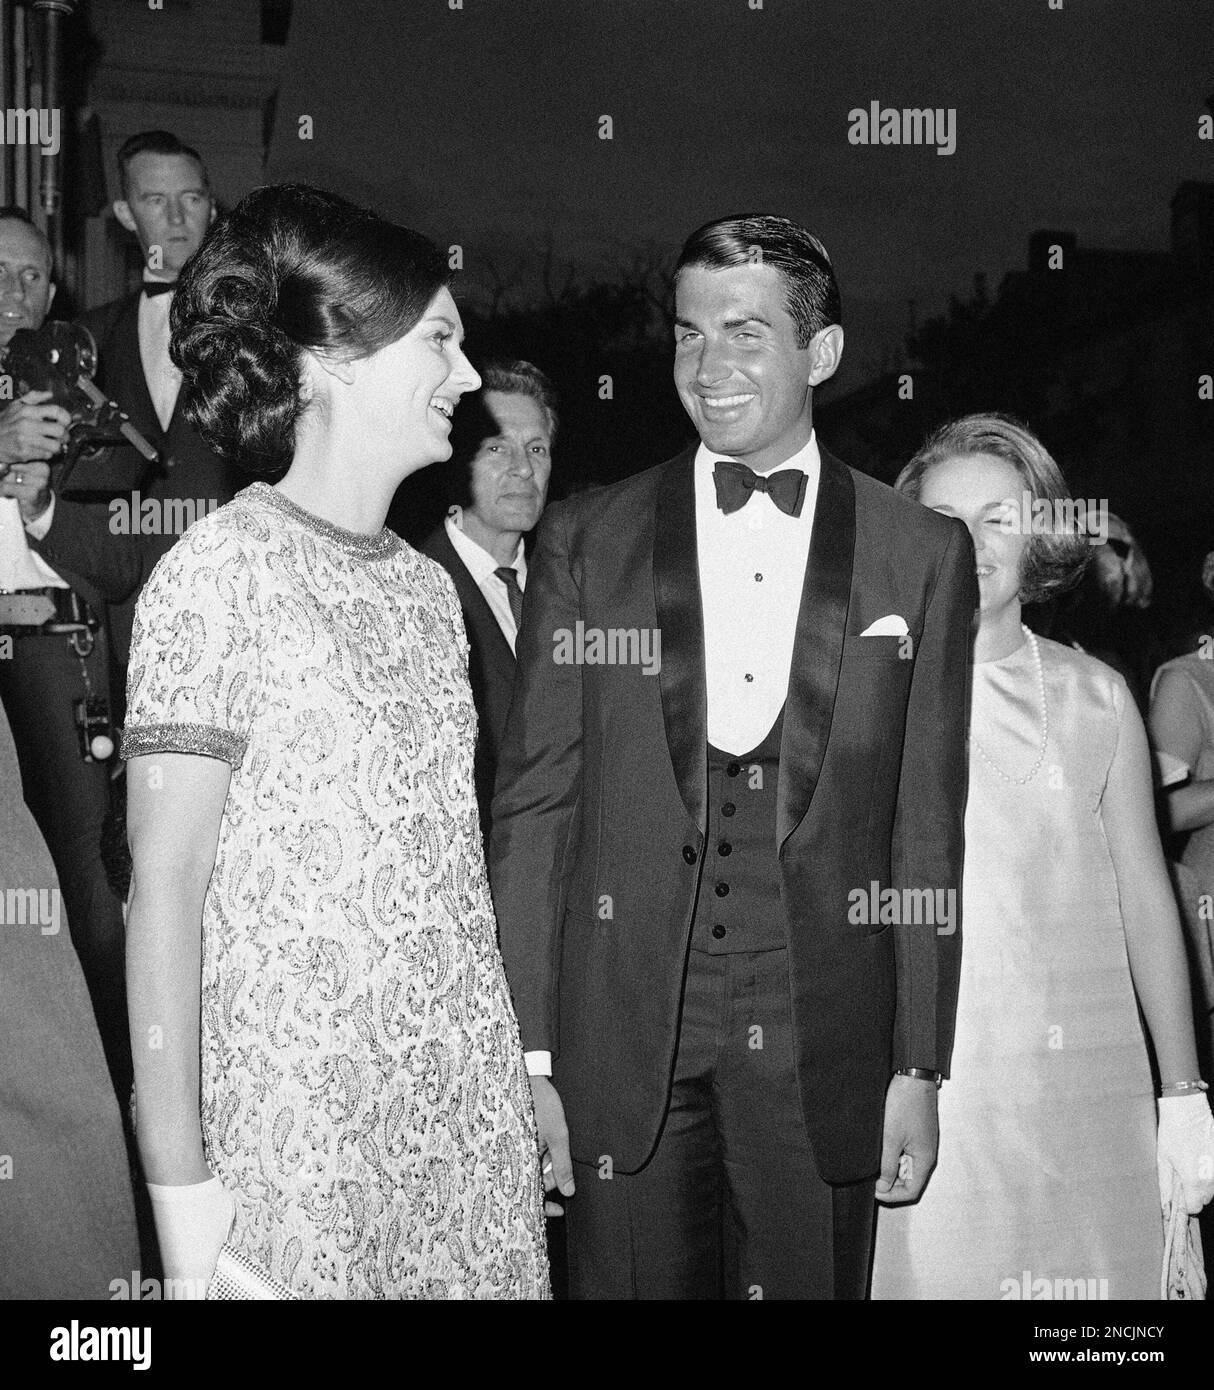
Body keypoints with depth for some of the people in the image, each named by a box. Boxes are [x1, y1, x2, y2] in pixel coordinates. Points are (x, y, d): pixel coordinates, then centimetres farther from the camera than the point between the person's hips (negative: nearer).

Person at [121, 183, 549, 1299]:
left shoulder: (427, 585, 9)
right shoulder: (222, 574, -11)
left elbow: (444, 851, 11)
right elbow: (166, 888, -13)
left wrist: (523, 1073, 9)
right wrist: (179, 1183, -14)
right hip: (299, 1122, -6)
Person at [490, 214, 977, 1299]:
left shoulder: (923, 555, 3)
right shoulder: (586, 540, 2)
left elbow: (928, 827, 3)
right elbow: (532, 804, 1)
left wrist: (920, 1065, 1)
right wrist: (529, 1051, -3)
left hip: (825, 1051, 0)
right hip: (621, 1041, 0)